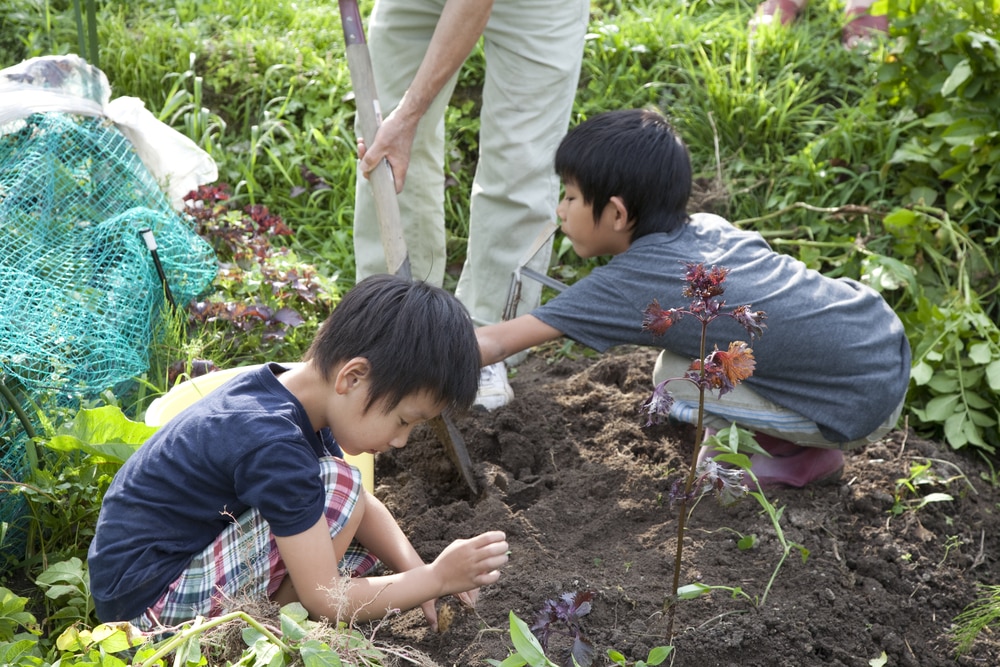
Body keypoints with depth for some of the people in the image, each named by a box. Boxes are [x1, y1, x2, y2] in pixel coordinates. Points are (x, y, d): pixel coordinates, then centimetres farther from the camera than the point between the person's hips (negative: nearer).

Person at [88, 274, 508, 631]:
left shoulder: (294, 393, -2)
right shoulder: (273, 447, -30)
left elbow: (362, 506, 8)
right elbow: (325, 601, -25)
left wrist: (415, 571, -7)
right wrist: (437, 577, -17)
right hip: (145, 598, -9)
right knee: (338, 486, -22)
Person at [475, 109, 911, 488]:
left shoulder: (629, 285, -18)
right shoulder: (708, 227, 0)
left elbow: (495, 344, -14)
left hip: (864, 405, -7)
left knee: (674, 378, -9)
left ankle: (800, 457, 6)